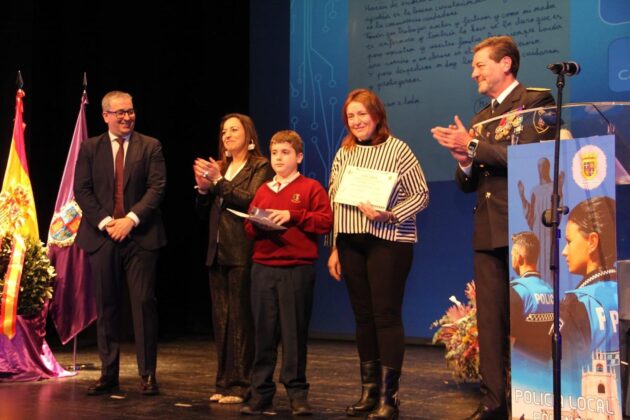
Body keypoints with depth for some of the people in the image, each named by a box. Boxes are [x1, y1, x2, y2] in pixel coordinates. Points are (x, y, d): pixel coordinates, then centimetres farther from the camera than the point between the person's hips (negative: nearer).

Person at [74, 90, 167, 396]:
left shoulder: (150, 146, 5)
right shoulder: (90, 148, 9)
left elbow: (157, 188, -4)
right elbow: (81, 190, 3)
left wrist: (131, 219, -15)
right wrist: (105, 222, -10)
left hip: (141, 236, -2)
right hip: (102, 237, 2)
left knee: (144, 303, -3)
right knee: (106, 307, 6)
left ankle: (147, 374, 4)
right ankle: (108, 374, 14)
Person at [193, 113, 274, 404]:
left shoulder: (260, 167, 0)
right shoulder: (219, 167, 19)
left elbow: (250, 201, -15)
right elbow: (204, 214, 18)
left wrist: (219, 182, -15)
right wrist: (203, 188, 1)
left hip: (242, 253, -7)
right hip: (217, 253, 7)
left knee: (240, 318, -8)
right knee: (221, 319, 7)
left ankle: (240, 385, -5)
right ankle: (223, 382, 12)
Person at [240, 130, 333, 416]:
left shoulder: (311, 188, 3)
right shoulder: (262, 191, 17)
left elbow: (325, 221, -7)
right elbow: (248, 228, 17)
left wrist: (292, 216, -12)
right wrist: (257, 224, -5)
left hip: (297, 270, -4)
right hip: (263, 269, 4)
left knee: (294, 332, 0)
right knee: (263, 332, 4)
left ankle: (297, 392, 9)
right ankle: (261, 393, 11)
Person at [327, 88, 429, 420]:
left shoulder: (397, 150, -3)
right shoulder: (344, 154, 12)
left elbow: (421, 194, -5)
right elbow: (334, 202, 14)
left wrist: (388, 215, -18)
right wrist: (334, 248, 11)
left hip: (388, 242, -5)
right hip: (351, 243, 5)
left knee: (386, 315, -7)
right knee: (363, 316, 8)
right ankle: (368, 392, 16)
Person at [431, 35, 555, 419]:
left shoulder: (536, 101, -2)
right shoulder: (481, 118, 20)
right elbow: (468, 184, 20)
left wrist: (473, 146, -13)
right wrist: (465, 162, -1)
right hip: (488, 232, 7)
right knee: (490, 318, 6)